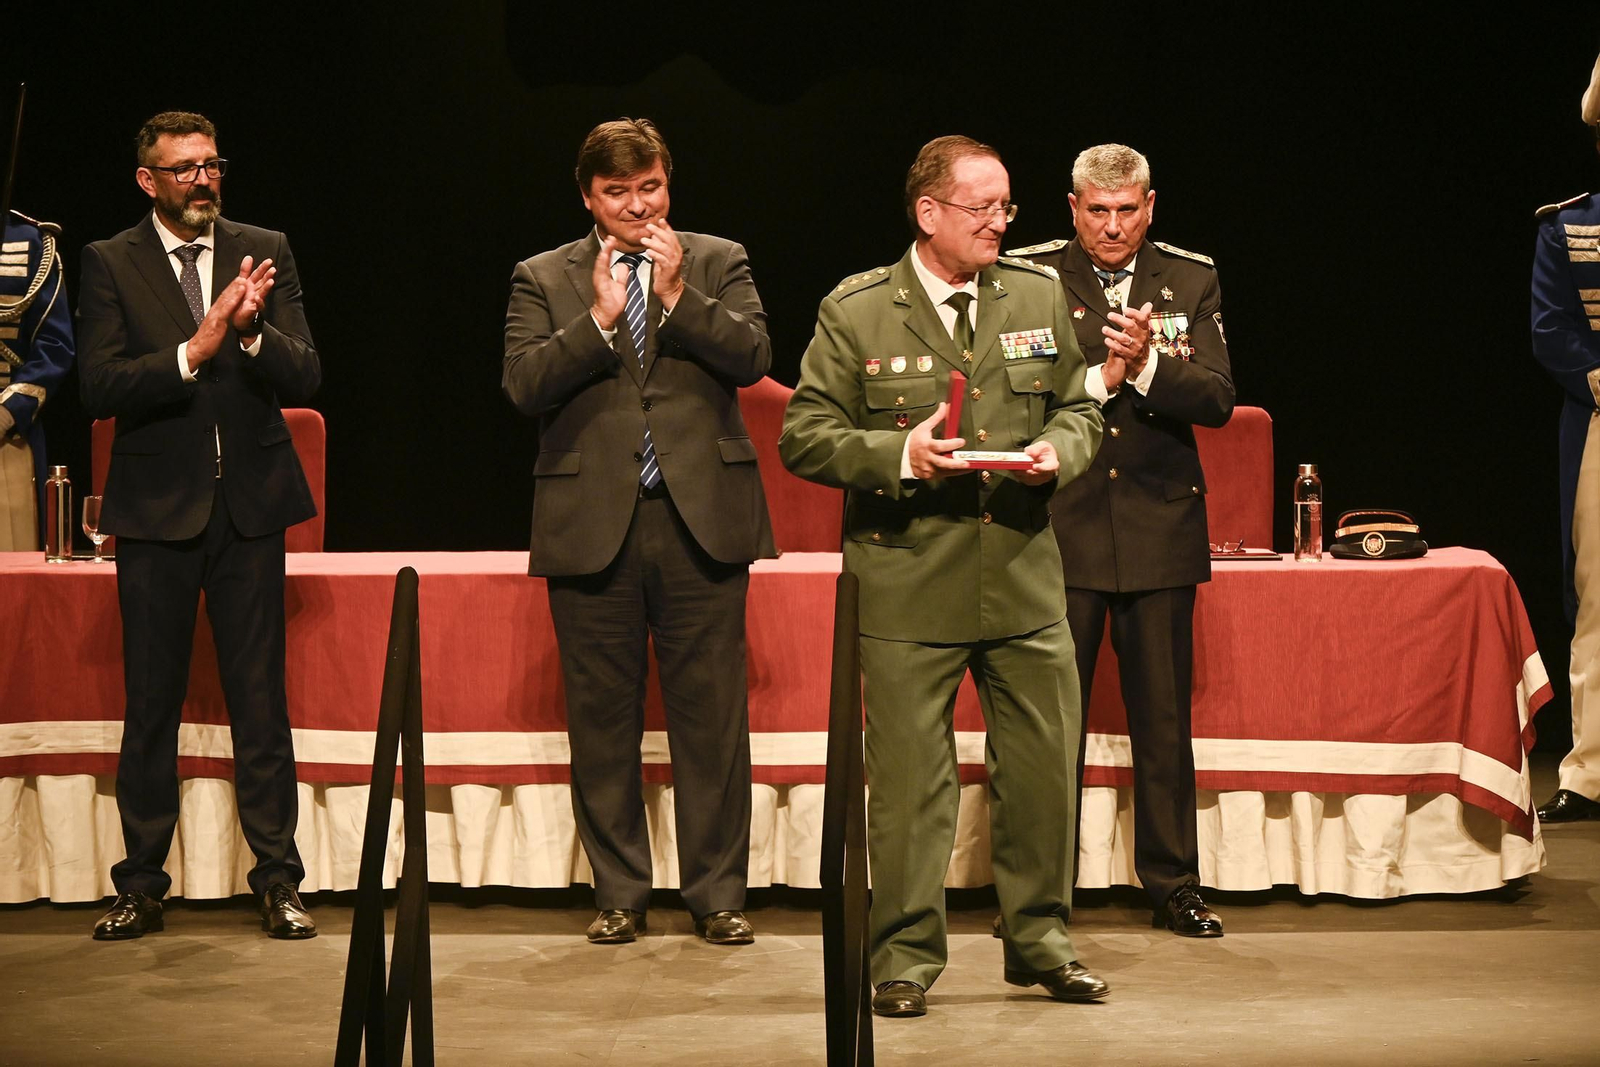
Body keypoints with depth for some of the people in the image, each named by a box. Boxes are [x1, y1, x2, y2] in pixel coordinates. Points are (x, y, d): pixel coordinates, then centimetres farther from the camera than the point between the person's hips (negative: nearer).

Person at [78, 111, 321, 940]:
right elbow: (101, 389, -11)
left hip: (250, 502, 1)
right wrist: (196, 349, -22)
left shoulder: (264, 253, 5)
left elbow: (304, 378, -2)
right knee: (151, 706, 5)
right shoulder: (110, 263, 0)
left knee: (260, 701, 3)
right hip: (157, 507, -1)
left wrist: (251, 328, -21)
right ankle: (141, 886, 14)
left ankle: (277, 880, 9)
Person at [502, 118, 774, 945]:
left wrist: (677, 294, -12)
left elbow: (752, 358, -3)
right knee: (602, 718, 5)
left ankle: (717, 893, 10)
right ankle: (618, 893, 16)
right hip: (593, 525, 0)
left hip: (701, 518, 0)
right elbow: (523, 386, -3)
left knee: (712, 713, 0)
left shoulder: (717, 263, 11)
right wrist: (599, 319, -12)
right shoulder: (543, 279, 9)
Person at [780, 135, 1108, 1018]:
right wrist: (898, 454, -18)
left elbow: (1078, 408, 16)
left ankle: (1039, 940, 24)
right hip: (909, 585, -3)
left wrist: (1057, 452, -6)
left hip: (1023, 579, 4)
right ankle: (906, 955, 13)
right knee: (908, 779, 1)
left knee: (1042, 766, 8)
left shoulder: (1038, 297, 9)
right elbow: (804, 436, -3)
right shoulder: (855, 312, -2)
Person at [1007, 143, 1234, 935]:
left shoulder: (1191, 281, 6)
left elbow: (1217, 400, -3)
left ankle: (1173, 885, 17)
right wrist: (1099, 379, -17)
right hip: (1059, 528, -1)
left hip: (1159, 528, 1)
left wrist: (1147, 365, -19)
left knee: (1163, 719, 6)